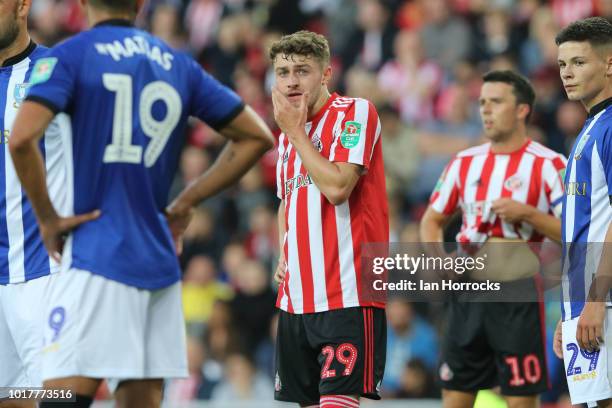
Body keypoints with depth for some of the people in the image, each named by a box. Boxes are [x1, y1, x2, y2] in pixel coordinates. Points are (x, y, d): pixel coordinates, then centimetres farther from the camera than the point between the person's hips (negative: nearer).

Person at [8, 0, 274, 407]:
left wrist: (47, 218, -6)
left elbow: (22, 138, -19)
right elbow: (255, 137, 16)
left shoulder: (69, 57, -3)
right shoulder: (178, 65, 12)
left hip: (96, 262, -5)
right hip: (160, 263, 5)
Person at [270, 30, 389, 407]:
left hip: (347, 295, -8)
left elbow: (337, 188, -20)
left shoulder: (355, 112, -7)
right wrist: (284, 257, 13)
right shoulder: (288, 133, 16)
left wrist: (295, 131, -10)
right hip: (297, 295, 8)